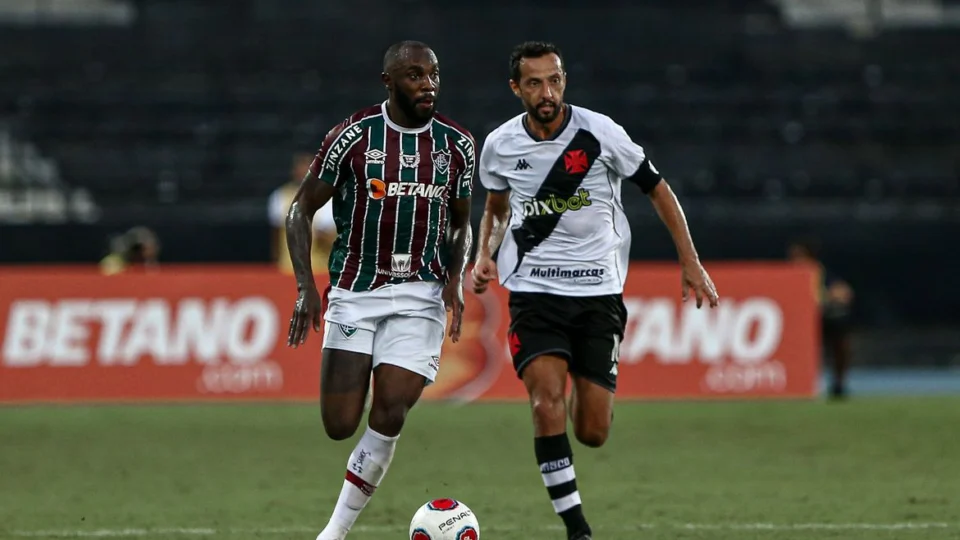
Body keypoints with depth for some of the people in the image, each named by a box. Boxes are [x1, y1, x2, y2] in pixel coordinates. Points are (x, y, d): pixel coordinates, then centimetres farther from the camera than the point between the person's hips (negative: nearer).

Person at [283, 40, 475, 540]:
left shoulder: (456, 145, 4)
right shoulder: (353, 137, -6)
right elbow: (300, 211, 1)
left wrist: (456, 275, -2)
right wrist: (306, 287, -10)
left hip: (420, 296, 1)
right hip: (353, 291, -1)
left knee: (390, 412, -13)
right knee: (340, 426, -9)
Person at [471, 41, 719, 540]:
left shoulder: (599, 133, -7)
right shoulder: (499, 146, 0)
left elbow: (657, 190, 5)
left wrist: (690, 263, 3)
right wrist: (485, 255, 1)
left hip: (598, 293, 0)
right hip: (533, 290, 1)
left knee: (592, 433, -3)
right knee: (547, 402, -22)